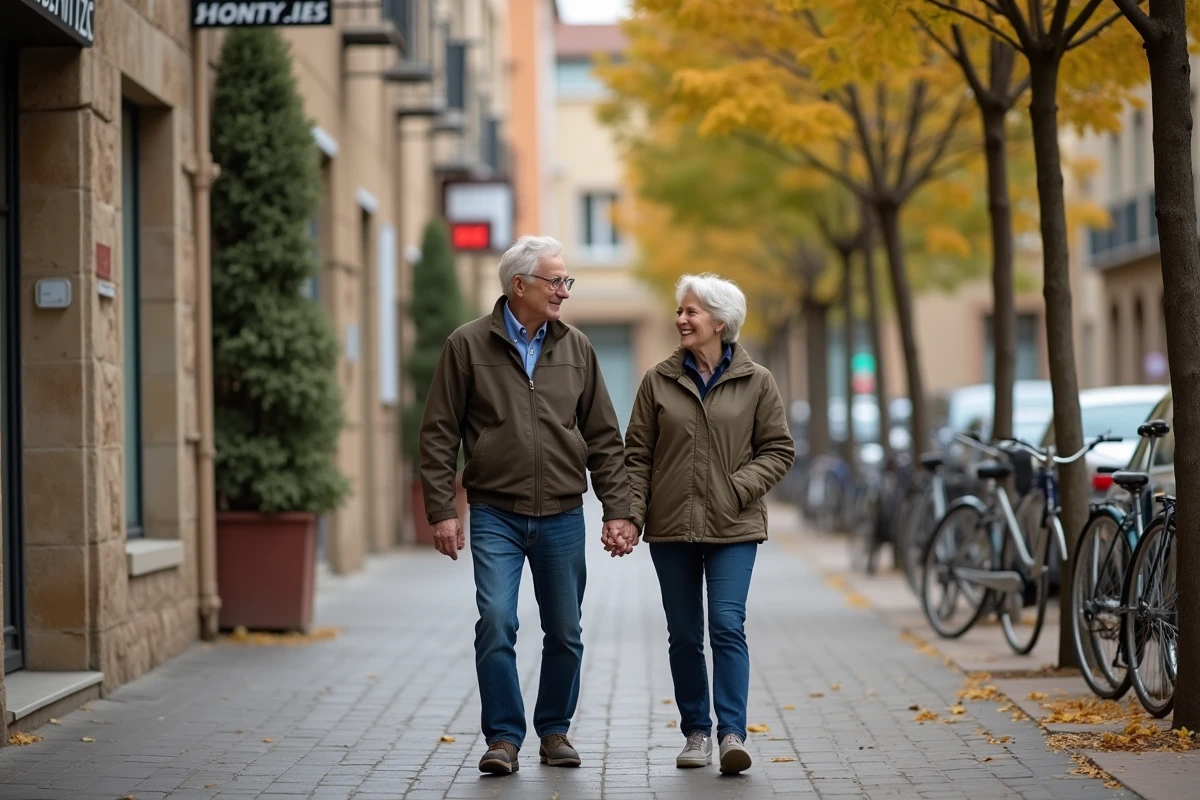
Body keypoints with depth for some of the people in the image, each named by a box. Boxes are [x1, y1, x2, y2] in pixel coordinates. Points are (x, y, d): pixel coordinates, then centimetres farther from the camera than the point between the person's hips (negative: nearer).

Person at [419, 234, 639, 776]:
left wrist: (617, 510, 3)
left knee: (565, 634, 8)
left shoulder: (576, 349, 7)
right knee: (496, 624, -12)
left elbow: (604, 439, 10)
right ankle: (504, 737, 0)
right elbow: (439, 435, -1)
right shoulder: (468, 345, -2)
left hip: (562, 517, 3)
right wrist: (441, 511, -7)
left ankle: (555, 731, 24)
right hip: (495, 514, -3)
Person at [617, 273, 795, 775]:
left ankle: (732, 732, -10)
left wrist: (739, 487, -12)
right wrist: (629, 516, -4)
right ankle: (696, 732, 18)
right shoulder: (659, 381, 5)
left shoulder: (755, 382, 1)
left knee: (727, 627, -12)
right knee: (684, 636, 8)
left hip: (733, 528, -2)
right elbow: (637, 456, 5)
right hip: (671, 528, 2)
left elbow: (778, 449, 3)